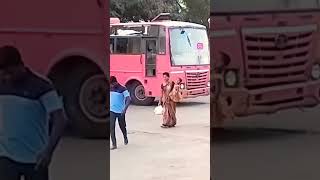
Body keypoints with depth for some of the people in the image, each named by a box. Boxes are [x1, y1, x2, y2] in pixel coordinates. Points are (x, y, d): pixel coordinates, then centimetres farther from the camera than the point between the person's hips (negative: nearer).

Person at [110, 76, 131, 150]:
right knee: (111, 127, -9)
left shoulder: (122, 89, -12)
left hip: (120, 111, -3)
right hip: (111, 111, 3)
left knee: (122, 127, 14)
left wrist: (125, 108, -32)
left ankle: (125, 138, 44)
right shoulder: (110, 89, 3)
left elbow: (128, 99, -20)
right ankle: (114, 144, -5)